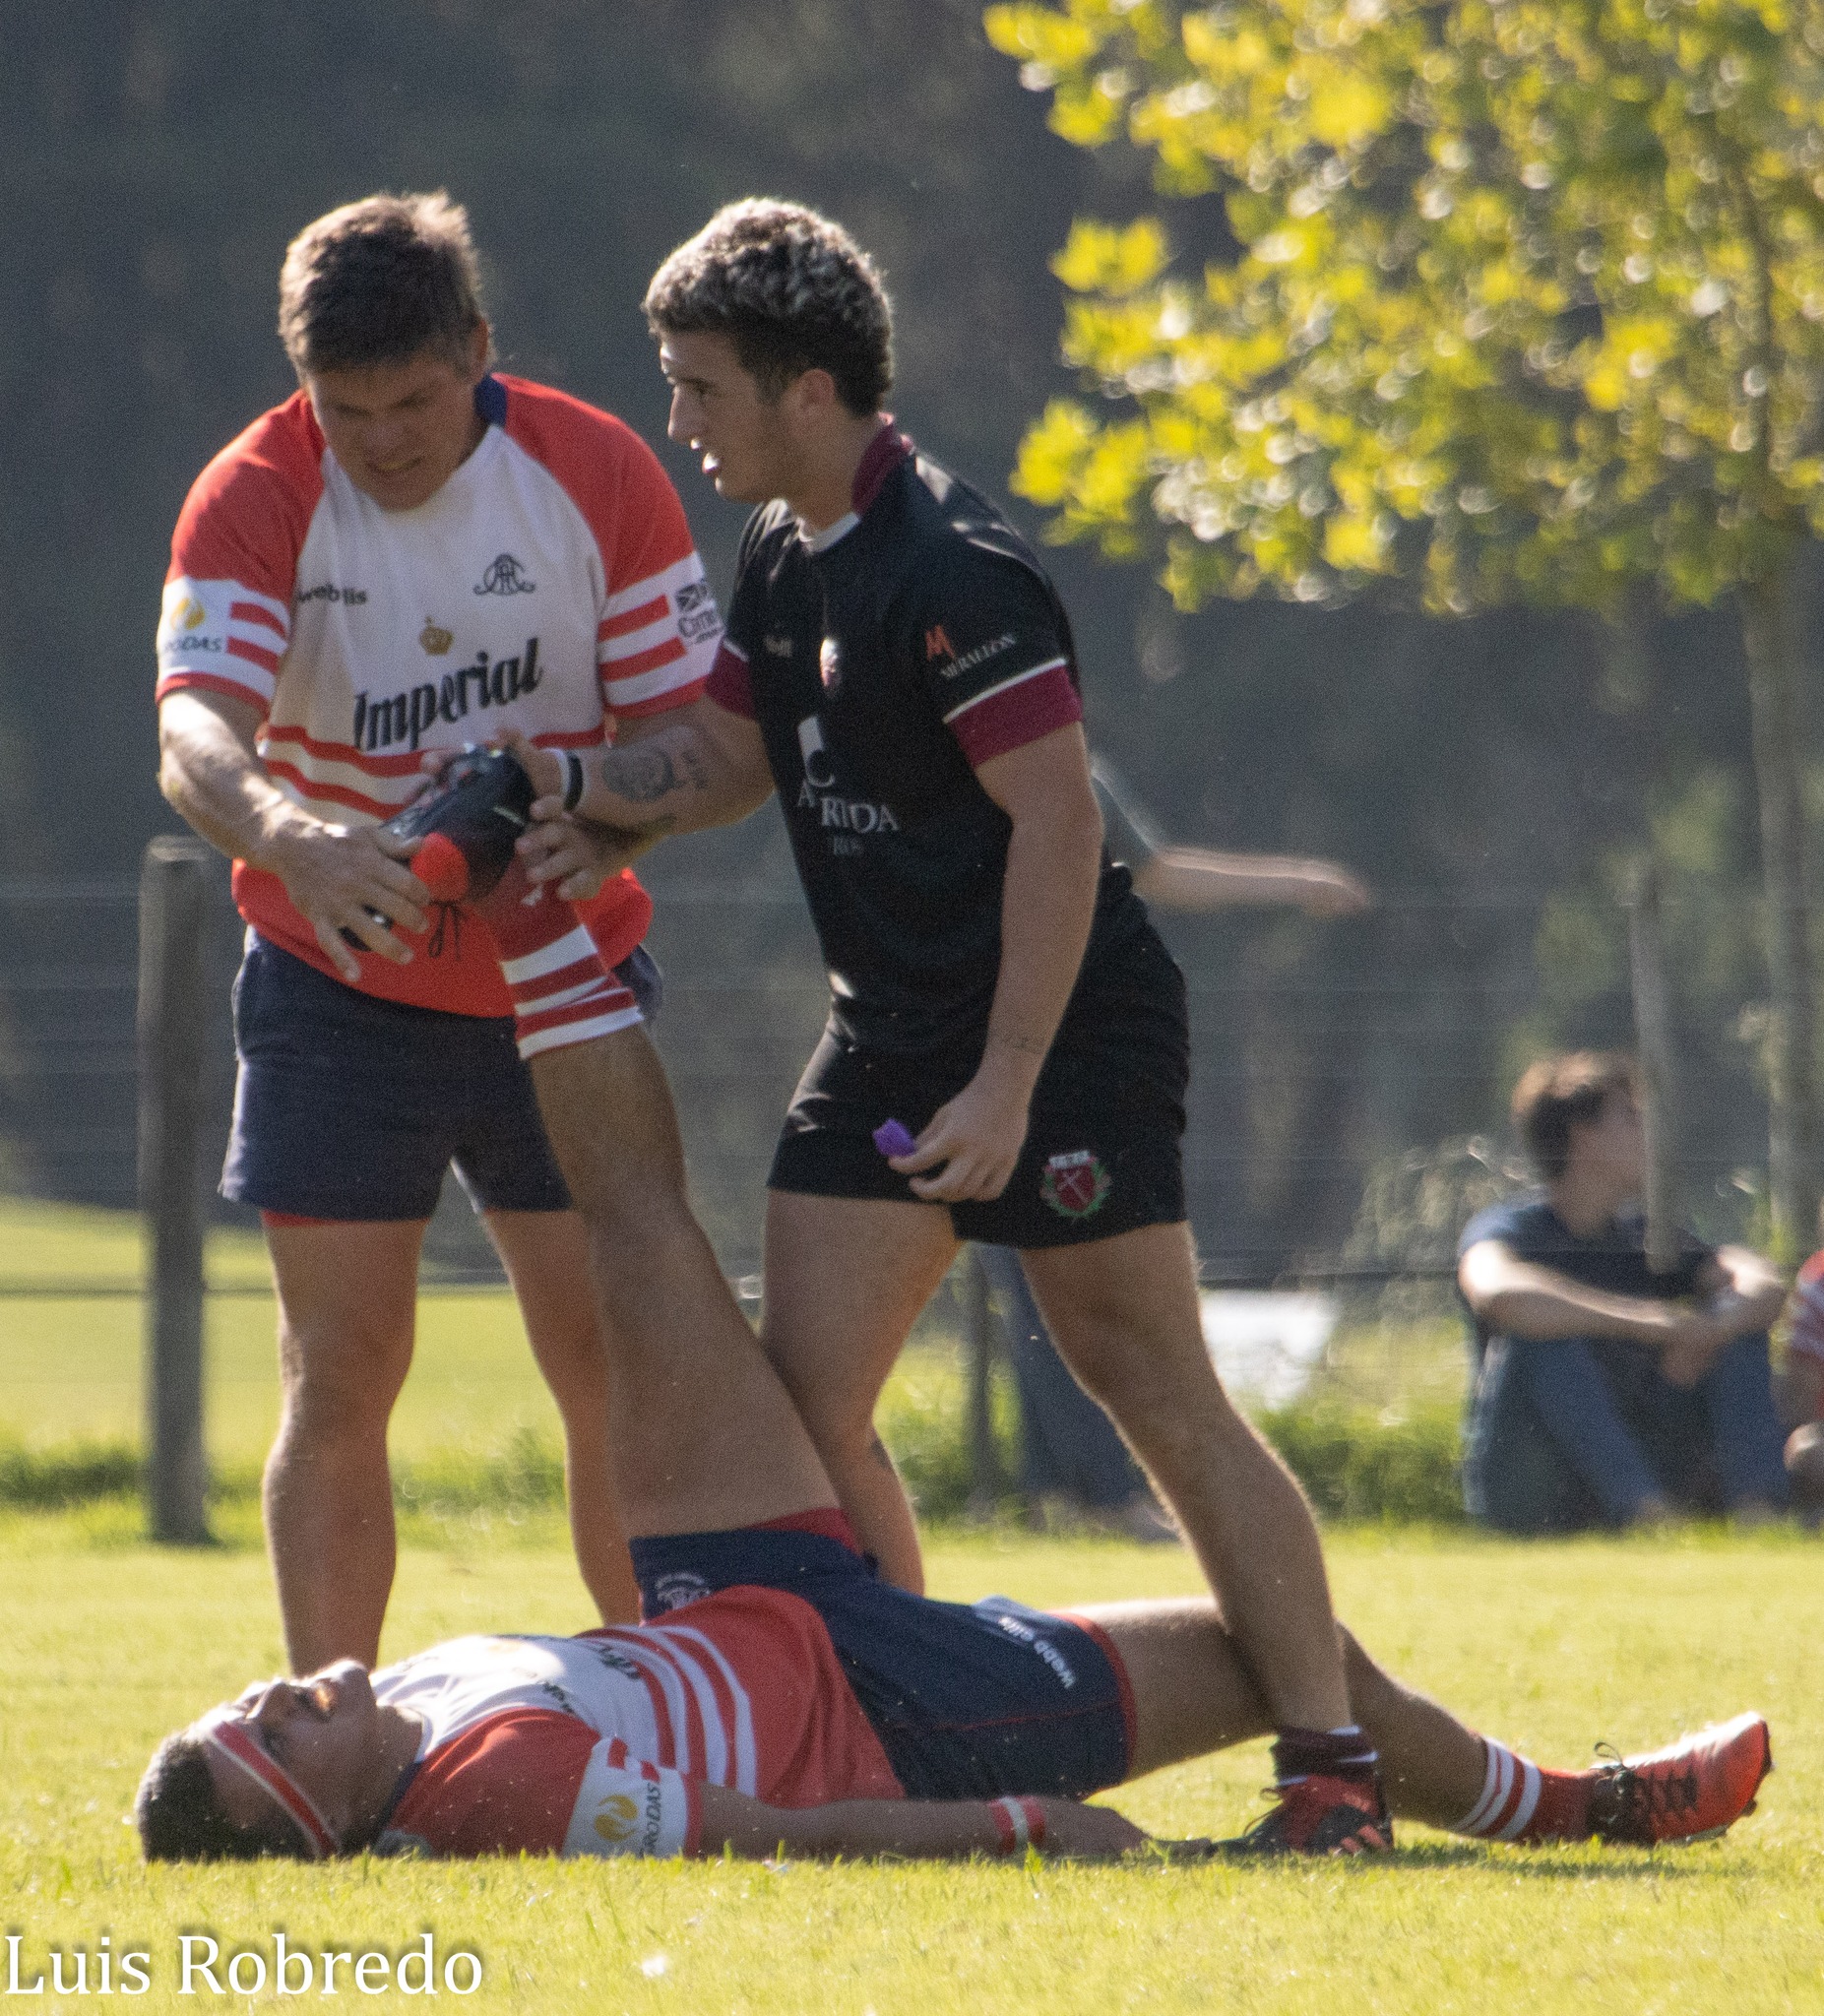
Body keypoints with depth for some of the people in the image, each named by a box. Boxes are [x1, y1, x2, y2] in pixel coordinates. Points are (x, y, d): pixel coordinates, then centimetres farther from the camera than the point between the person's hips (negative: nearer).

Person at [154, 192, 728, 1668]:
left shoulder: (597, 473, -10)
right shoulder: (254, 502, -15)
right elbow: (194, 735, -30)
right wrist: (288, 837, -52)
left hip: (566, 983, 1)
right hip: (341, 990, -1)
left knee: (618, 1365, -1)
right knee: (340, 1381, -4)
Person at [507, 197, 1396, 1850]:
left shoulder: (954, 571, -19)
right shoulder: (786, 559, 10)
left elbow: (1059, 819, -22)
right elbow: (732, 742, 23)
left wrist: (1008, 1082, -24)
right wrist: (601, 798, 0)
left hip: (1067, 1030, -9)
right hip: (894, 1032, 9)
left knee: (1156, 1397, -10)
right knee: (802, 1403, 3)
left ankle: (1333, 1760, -7)